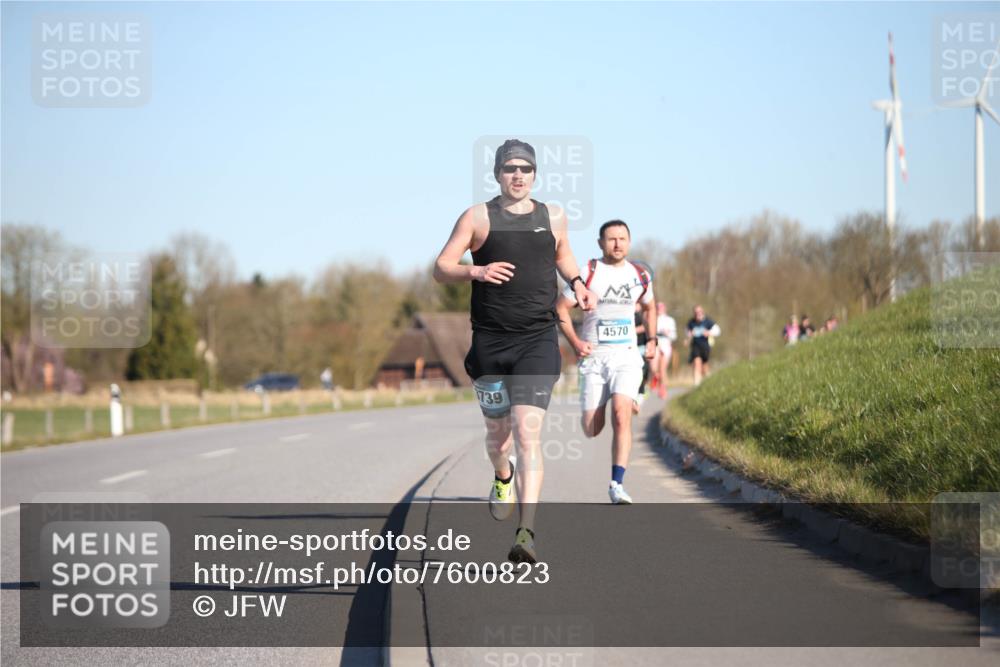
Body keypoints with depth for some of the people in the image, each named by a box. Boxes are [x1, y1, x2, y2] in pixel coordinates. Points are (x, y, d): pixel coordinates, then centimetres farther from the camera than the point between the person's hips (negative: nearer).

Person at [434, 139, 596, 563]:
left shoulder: (553, 217, 10)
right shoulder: (478, 217, 2)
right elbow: (441, 269, 0)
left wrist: (577, 283, 10)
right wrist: (476, 271, -19)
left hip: (538, 341, 0)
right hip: (489, 341, 0)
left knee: (528, 432, -15)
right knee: (498, 431, 15)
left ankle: (527, 532, -23)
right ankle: (503, 478, 52)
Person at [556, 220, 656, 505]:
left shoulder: (640, 275, 7)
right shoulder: (588, 273, -4)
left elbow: (650, 306, 27)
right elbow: (561, 308, 0)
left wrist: (652, 339, 14)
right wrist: (575, 342, -12)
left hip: (627, 356, 1)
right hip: (594, 357, -1)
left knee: (621, 416, -20)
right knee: (592, 430, 0)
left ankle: (617, 484, -17)